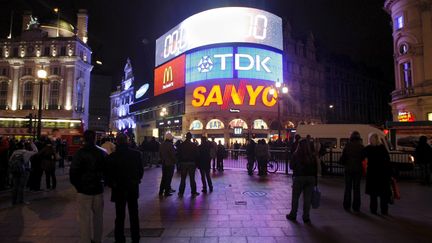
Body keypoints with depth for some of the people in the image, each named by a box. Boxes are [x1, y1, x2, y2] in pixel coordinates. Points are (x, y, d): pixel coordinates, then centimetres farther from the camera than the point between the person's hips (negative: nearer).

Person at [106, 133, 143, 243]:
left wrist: (111, 184, 11)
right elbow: (141, 170, 0)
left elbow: (108, 174, -7)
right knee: (134, 215, 15)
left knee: (120, 216, 10)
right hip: (133, 188, 2)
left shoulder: (112, 156, -13)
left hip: (118, 189, -2)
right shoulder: (136, 154, -7)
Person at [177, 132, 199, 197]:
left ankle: (181, 192, 13)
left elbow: (179, 155, 3)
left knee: (183, 179, 10)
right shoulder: (194, 145, -6)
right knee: (192, 179, 6)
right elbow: (196, 155, -4)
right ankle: (193, 192, 11)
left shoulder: (181, 145, -1)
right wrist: (196, 163, 3)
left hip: (183, 163, 2)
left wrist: (179, 163, 10)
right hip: (192, 163, -1)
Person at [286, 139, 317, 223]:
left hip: (299, 177, -2)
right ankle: (306, 218, 15)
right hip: (310, 178, 3)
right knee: (307, 198, 8)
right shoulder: (312, 156, 0)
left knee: (295, 198, 10)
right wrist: (315, 181, 8)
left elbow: (291, 166, -2)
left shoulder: (296, 155, -8)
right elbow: (315, 169, 2)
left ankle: (293, 215, 21)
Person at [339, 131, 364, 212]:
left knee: (348, 188, 8)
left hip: (348, 169, 0)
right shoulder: (361, 147, -5)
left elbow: (342, 158, -4)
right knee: (356, 188, 8)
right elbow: (364, 158, -1)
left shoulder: (347, 146, -5)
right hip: (358, 169, 0)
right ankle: (356, 207, 10)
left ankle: (347, 206, 10)